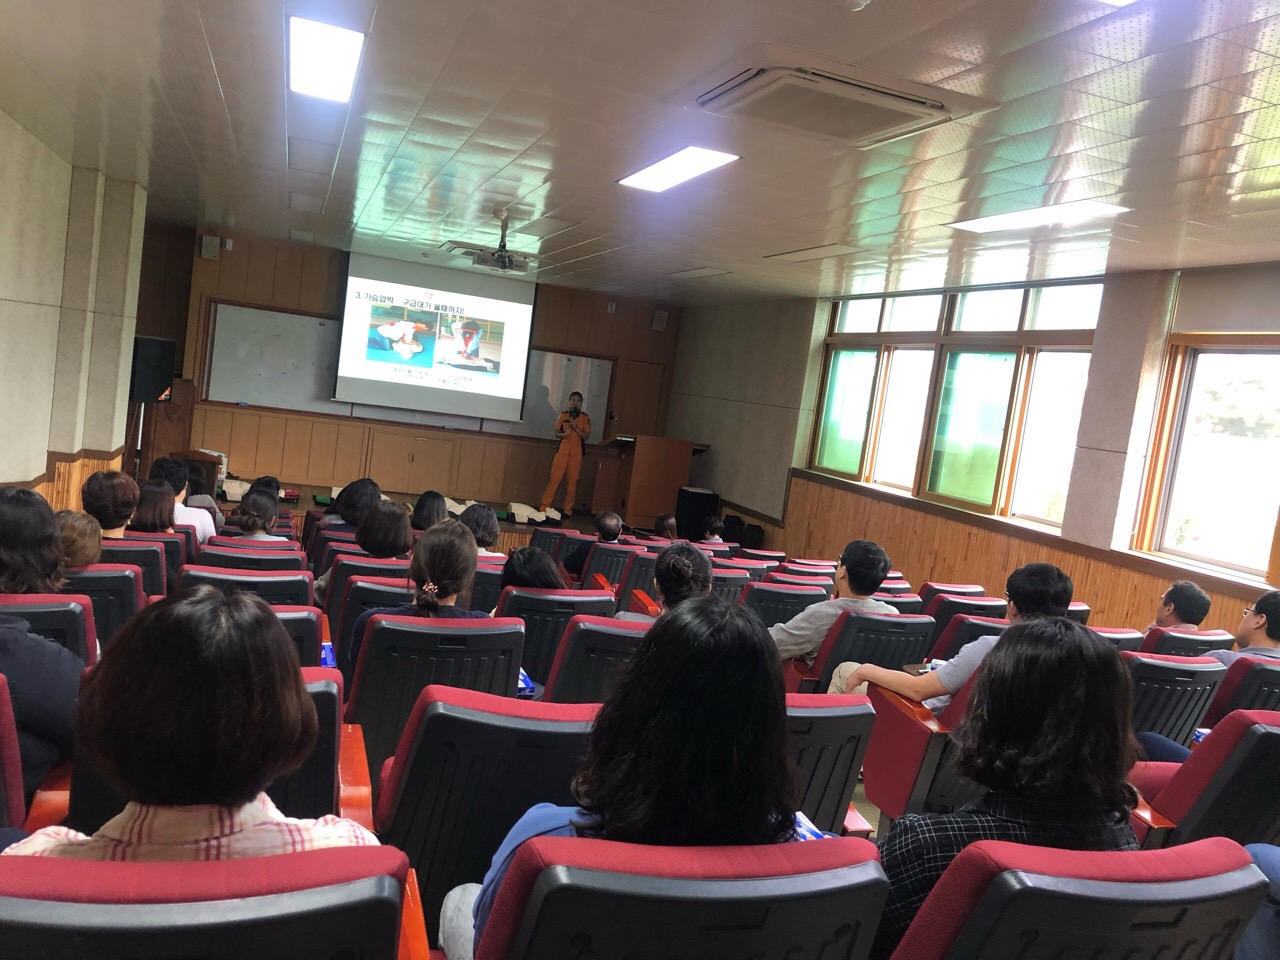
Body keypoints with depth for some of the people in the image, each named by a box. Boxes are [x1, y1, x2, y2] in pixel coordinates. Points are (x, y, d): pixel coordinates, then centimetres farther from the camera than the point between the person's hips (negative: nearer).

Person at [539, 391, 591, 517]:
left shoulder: (585, 418, 4)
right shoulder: (563, 415, 5)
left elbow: (585, 437, -1)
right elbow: (556, 434, 5)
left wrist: (576, 428, -15)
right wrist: (564, 434, -16)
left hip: (576, 454, 0)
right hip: (562, 452, 0)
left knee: (572, 482, 1)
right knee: (554, 479, -5)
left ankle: (568, 510, 8)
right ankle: (544, 507, -2)